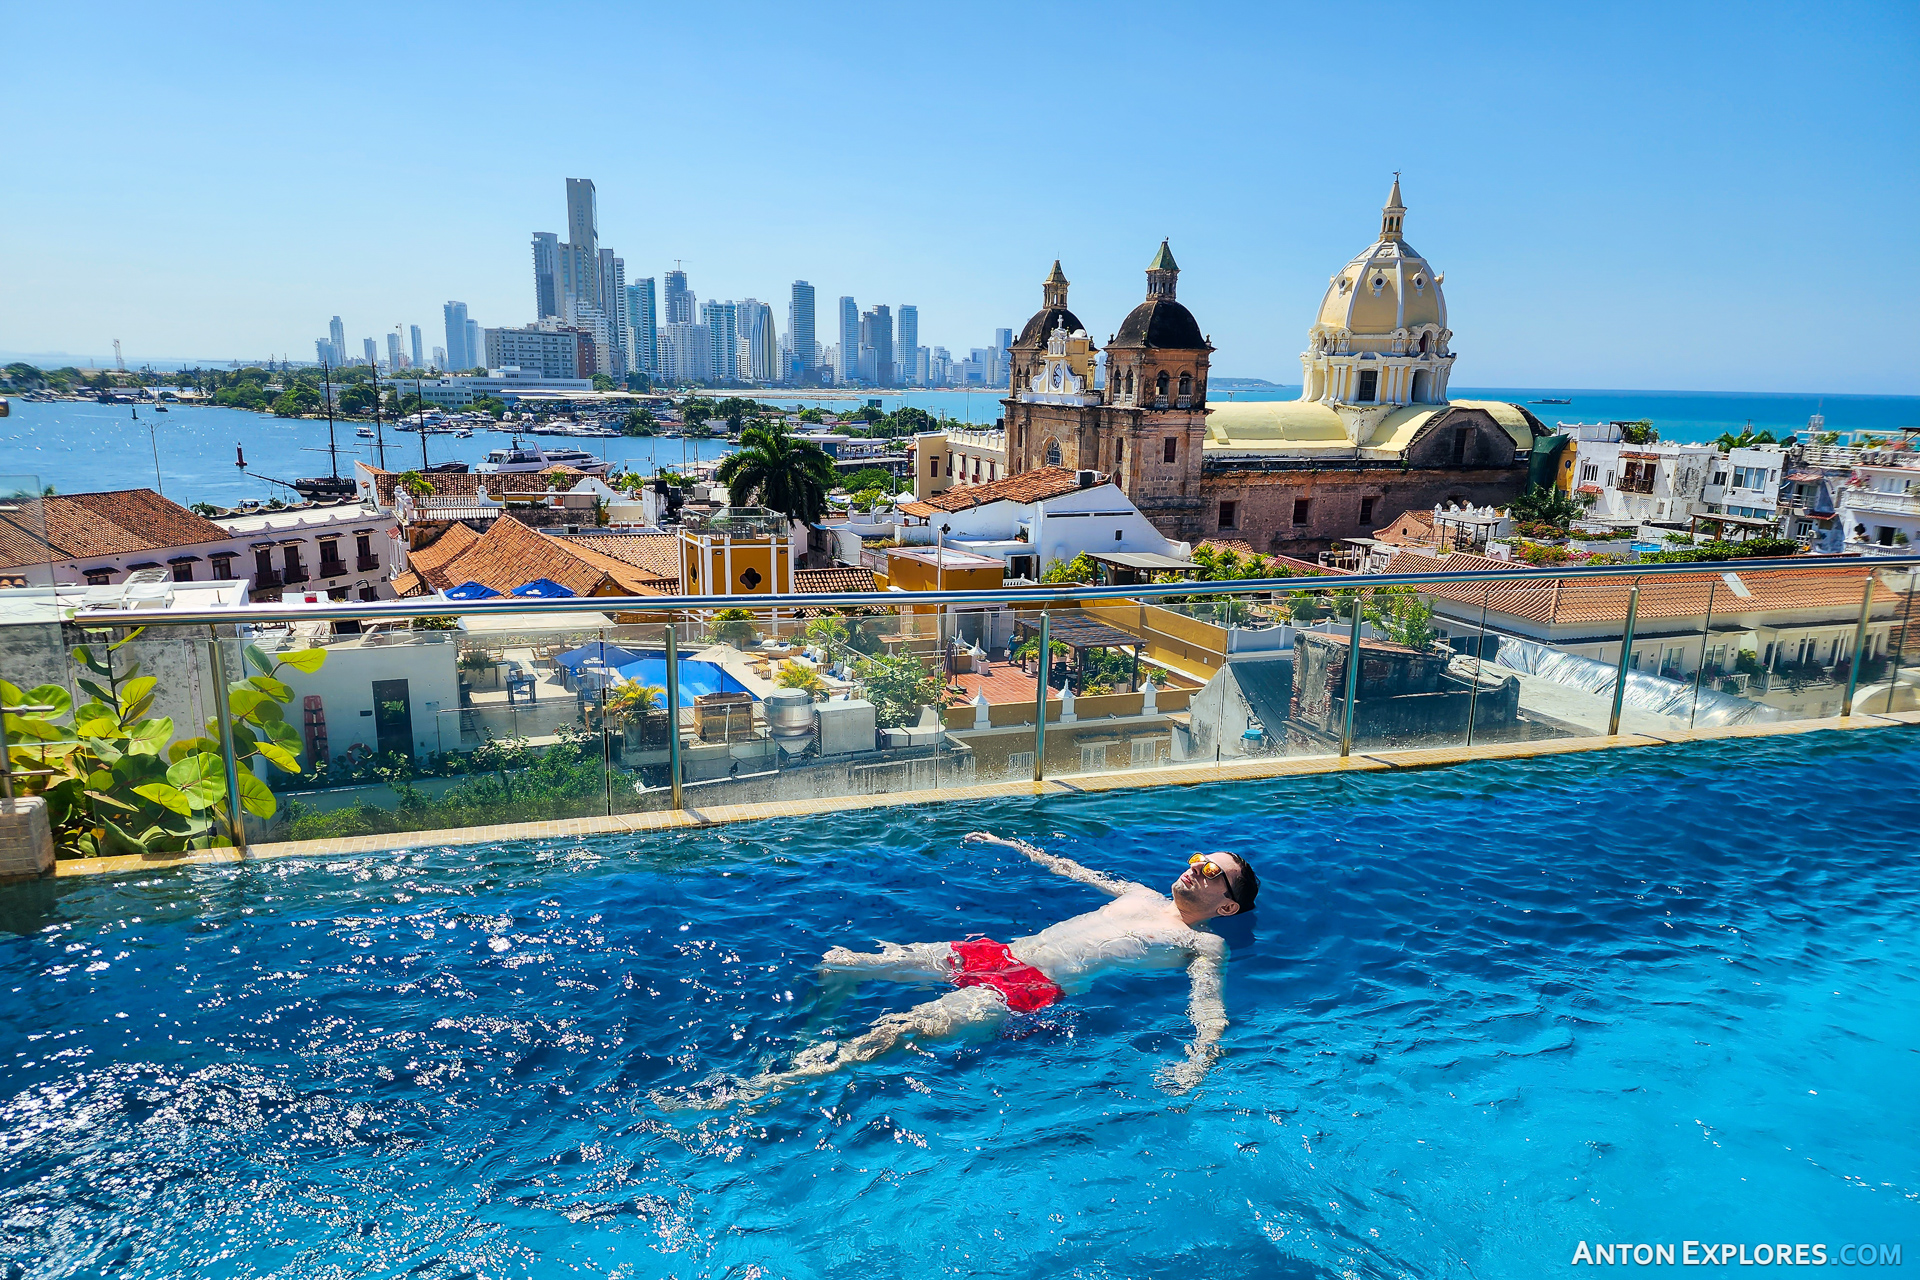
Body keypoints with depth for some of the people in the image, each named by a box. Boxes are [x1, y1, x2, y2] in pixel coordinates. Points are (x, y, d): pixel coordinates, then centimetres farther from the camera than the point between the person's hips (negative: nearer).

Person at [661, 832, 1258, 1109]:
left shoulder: (1204, 945, 8)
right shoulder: (1142, 896, 27)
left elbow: (1211, 1008, -9)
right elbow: (1073, 869, 40)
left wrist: (1197, 1061, -31)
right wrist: (1009, 844, 47)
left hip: (1038, 986, -8)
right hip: (998, 952, 8)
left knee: (906, 1028, -29)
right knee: (836, 963, -6)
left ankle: (752, 1091, -33)